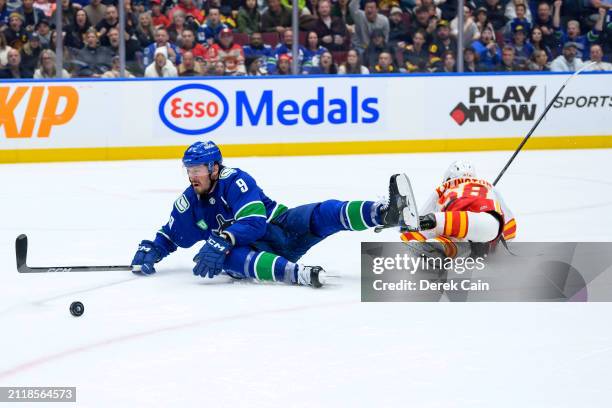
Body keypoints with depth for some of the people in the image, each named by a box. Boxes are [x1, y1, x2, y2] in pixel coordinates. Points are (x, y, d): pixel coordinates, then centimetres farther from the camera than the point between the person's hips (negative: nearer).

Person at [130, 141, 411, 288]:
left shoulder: (234, 181, -14)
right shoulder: (189, 203, 5)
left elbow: (253, 222, -27)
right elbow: (171, 236, 18)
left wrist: (219, 243, -39)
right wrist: (149, 252, -2)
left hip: (282, 226, -3)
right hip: (251, 248, 3)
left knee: (322, 214, -29)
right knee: (230, 257, -37)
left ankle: (387, 212, -48)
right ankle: (299, 273, -60)